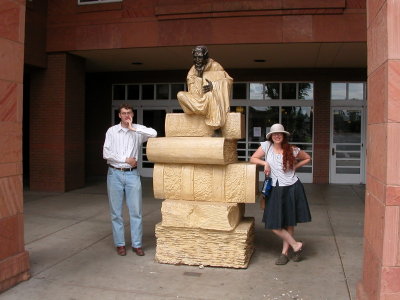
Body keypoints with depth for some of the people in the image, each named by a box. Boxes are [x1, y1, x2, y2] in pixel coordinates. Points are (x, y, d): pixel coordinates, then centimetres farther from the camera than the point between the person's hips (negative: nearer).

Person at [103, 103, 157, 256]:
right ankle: (119, 244, 18)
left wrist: (133, 128, -16)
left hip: (132, 174, 0)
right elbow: (106, 153, -5)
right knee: (116, 212, 6)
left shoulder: (138, 130, 2)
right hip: (115, 174, 0)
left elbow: (154, 133, -18)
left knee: (136, 211, 3)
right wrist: (126, 159, -9)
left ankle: (137, 244, 13)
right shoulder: (112, 131, 1)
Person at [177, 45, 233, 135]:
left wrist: (213, 86, -25)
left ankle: (217, 129, -40)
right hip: (198, 100, 4)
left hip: (212, 100, -4)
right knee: (180, 95, -14)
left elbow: (228, 80, -9)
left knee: (210, 94, -39)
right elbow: (192, 89, 3)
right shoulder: (193, 69, 10)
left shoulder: (214, 66, -1)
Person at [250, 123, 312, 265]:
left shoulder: (292, 150, -2)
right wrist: (265, 163, -12)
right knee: (274, 224, -2)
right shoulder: (266, 146, -2)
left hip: (292, 188, -1)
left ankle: (285, 252, 20)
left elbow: (307, 158, 13)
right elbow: (253, 159, 2)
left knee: (290, 223, 7)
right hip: (276, 190, 1)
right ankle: (296, 245, 15)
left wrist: (295, 166, 1)